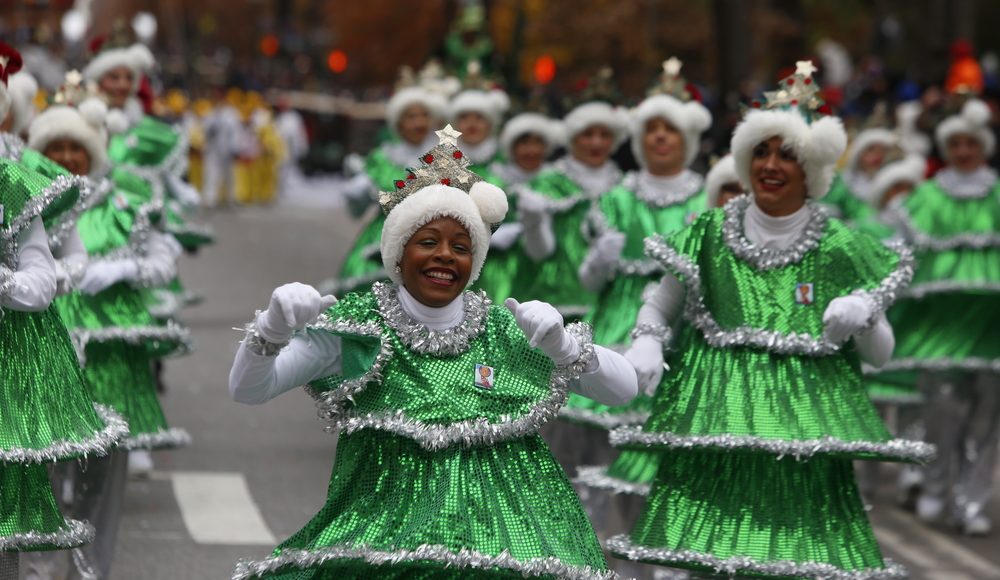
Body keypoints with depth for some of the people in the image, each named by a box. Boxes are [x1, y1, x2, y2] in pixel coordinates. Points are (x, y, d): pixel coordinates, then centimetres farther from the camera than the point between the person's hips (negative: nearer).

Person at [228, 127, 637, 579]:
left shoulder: (507, 330, 7)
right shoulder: (355, 329, 4)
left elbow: (625, 388, 5)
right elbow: (247, 389, -1)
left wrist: (565, 347, -14)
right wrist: (272, 327, -21)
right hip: (384, 522, -1)